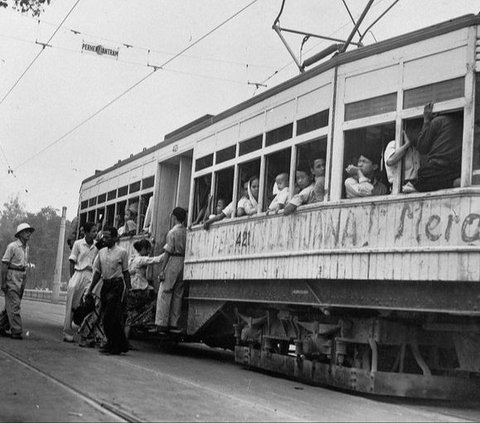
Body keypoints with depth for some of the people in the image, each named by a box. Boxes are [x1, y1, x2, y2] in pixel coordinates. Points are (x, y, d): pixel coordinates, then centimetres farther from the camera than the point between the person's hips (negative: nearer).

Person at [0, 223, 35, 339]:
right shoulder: (12, 246, -9)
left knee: (11, 305, 12)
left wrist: (24, 282, 16)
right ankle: (16, 331, -9)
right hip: (12, 276, -8)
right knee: (14, 305, -8)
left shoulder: (26, 248, 14)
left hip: (22, 277, 8)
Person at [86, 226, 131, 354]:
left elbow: (125, 272, 0)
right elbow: (98, 272, 15)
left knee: (110, 316, -11)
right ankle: (121, 345, 16)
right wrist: (90, 289, 13)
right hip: (106, 284, 6)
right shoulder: (101, 252, 12)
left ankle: (113, 345, -1)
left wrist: (128, 288, -3)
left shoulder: (122, 252, -3)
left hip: (117, 284, -6)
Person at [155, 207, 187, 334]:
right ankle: (174, 324, 13)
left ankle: (162, 324, -3)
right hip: (183, 262, 6)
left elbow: (168, 252, -11)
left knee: (164, 294, -1)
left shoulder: (173, 232, -9)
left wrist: (162, 269, -9)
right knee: (178, 295, 11)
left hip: (173, 262, -6)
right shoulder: (187, 232, 6)